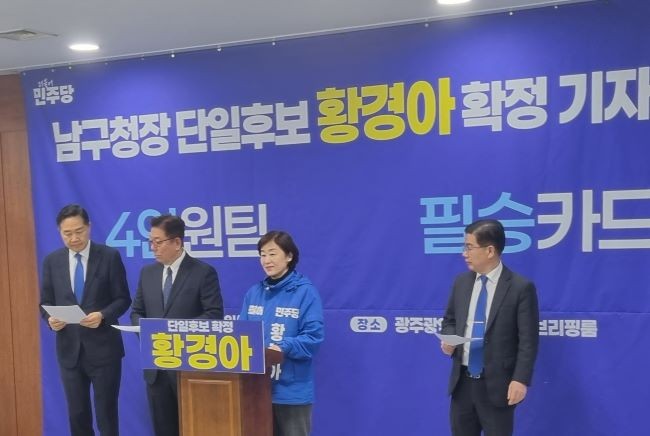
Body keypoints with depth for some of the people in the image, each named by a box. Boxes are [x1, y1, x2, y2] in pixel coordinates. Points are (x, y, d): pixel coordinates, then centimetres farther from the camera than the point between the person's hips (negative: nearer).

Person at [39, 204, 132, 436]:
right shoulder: (52, 261, 5)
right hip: (69, 349, 3)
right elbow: (45, 303, 8)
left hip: (103, 348, -3)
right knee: (77, 416, 12)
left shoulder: (110, 256, -4)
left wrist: (103, 315, -21)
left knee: (106, 415, 3)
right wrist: (50, 319, -13)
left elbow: (123, 299, -3)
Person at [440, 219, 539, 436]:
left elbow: (528, 340, -11)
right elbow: (449, 320, 19)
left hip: (497, 384, -5)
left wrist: (521, 379, -18)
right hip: (463, 381, 5)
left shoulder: (521, 288, -10)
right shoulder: (461, 283, 8)